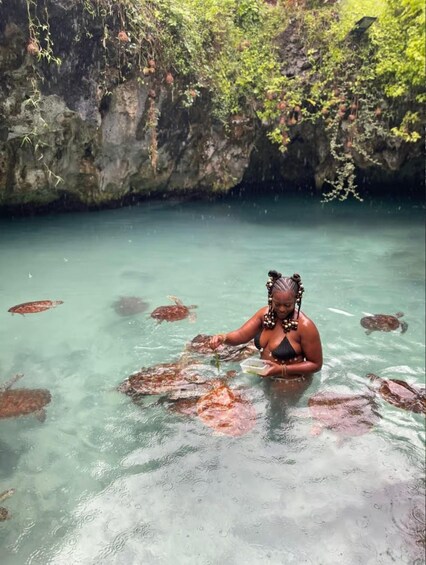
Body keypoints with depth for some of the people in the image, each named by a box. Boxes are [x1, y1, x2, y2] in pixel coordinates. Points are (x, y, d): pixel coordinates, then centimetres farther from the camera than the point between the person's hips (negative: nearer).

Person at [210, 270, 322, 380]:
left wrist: (282, 370, -24)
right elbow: (241, 335, -8)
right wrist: (222, 337, -30)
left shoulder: (304, 326, -21)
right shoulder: (265, 313, -4)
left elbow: (316, 364, -15)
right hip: (265, 378, 6)